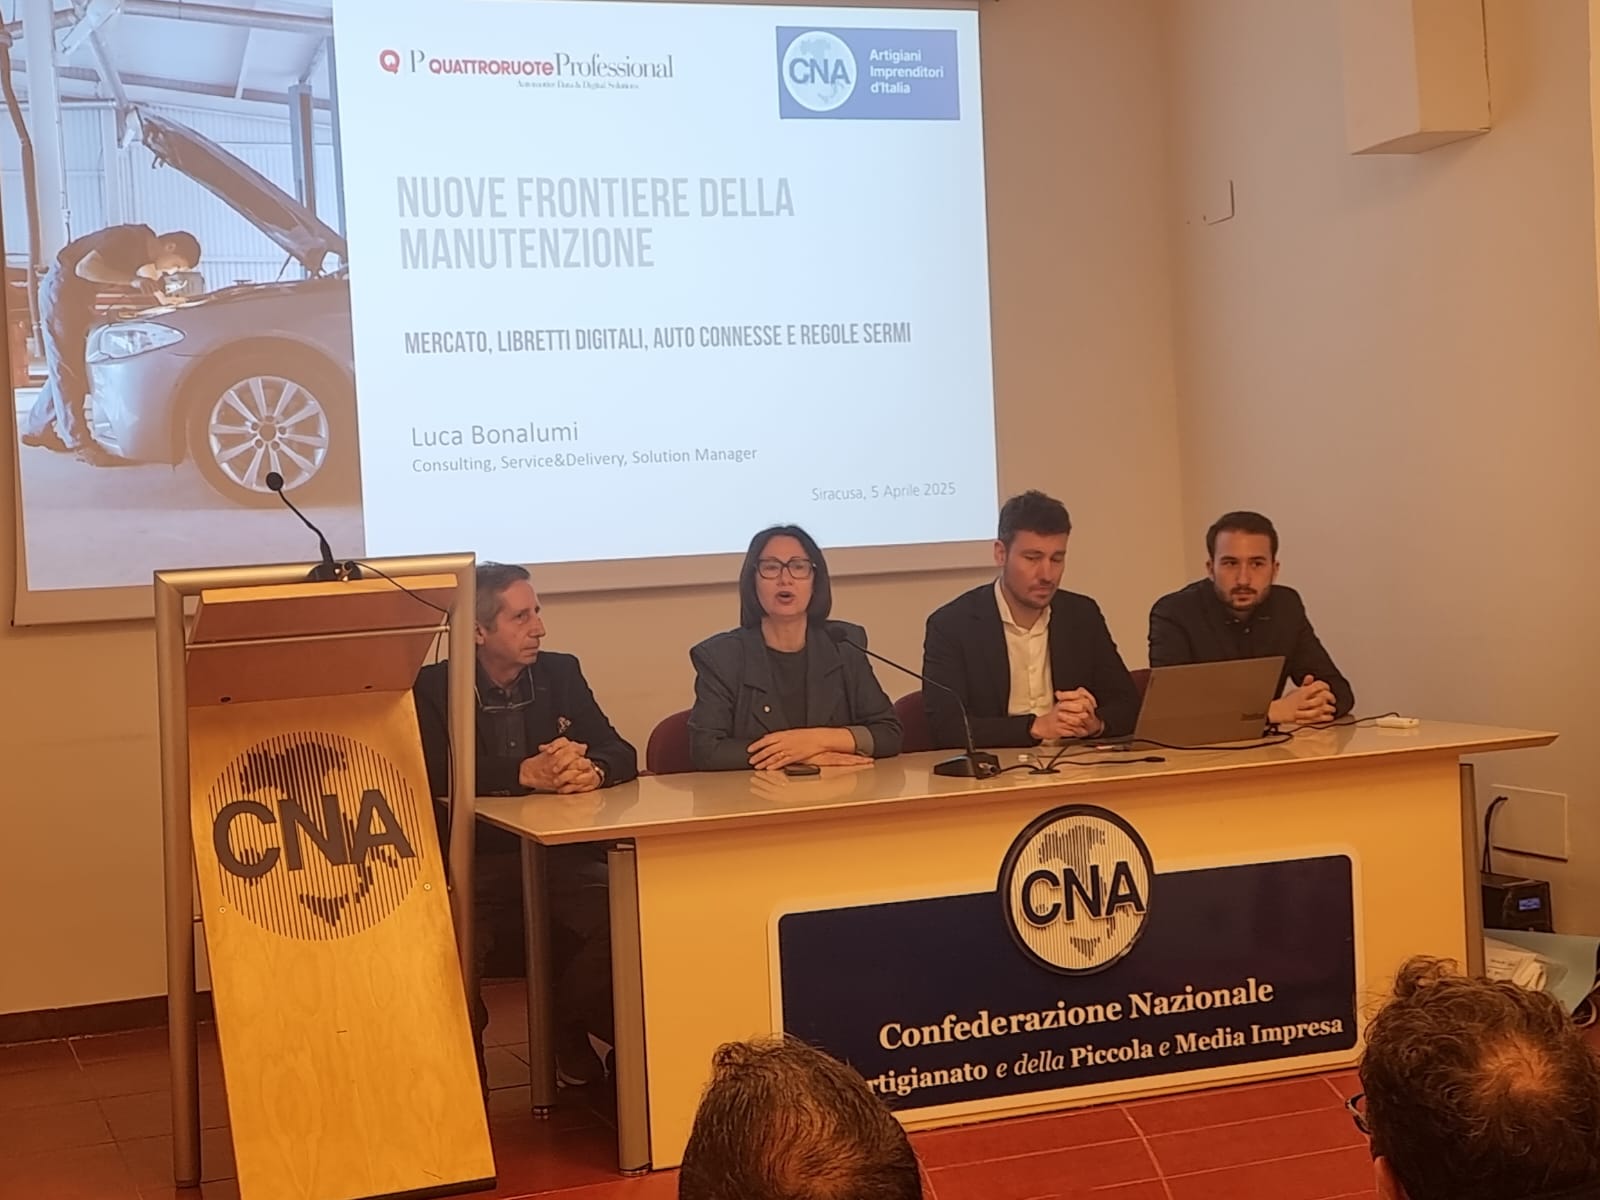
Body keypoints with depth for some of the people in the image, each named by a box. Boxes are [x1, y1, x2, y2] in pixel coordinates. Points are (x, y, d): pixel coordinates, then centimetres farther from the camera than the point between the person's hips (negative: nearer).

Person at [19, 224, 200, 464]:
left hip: (80, 295, 10)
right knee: (67, 368, -9)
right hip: (61, 288, -10)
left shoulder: (144, 248, 3)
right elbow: (84, 268, -32)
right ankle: (81, 444, -11)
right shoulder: (128, 239, -25)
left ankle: (35, 428, 24)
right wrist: (131, 280, -35)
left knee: (74, 368, 12)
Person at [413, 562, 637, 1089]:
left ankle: (570, 1034, 3)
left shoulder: (561, 673, 12)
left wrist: (593, 771, -17)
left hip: (561, 854, 3)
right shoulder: (434, 687, 0)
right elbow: (438, 778, -14)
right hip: (475, 862, -3)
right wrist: (527, 774, -24)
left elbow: (622, 753, 7)